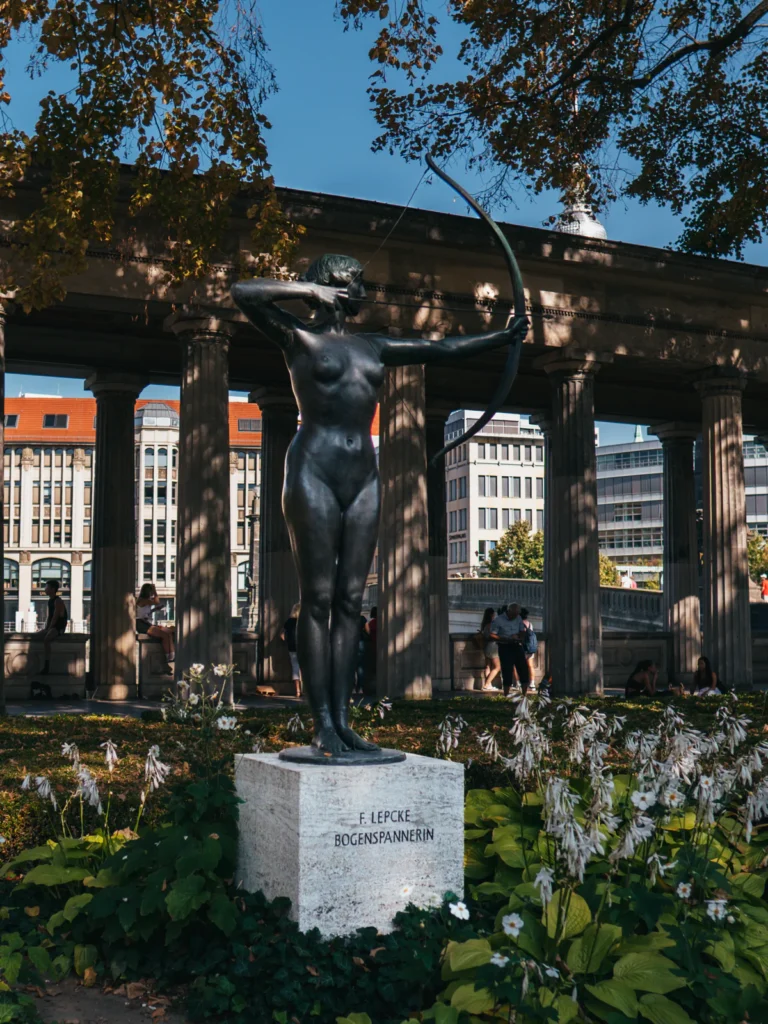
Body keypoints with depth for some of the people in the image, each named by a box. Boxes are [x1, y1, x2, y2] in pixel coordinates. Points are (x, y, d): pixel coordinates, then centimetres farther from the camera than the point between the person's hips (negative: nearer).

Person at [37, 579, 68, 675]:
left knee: (46, 640, -33)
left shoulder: (58, 601, -15)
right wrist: (45, 628, 4)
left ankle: (47, 666, -34)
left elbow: (55, 617, -19)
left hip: (59, 628, -10)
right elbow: (49, 617, 16)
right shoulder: (50, 601, 13)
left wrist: (48, 629, -17)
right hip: (51, 627, 10)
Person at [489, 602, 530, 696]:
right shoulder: (498, 620, -8)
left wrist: (517, 636, -8)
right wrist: (506, 639, -22)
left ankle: (525, 695, 13)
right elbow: (491, 635, -11)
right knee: (507, 672, -7)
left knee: (524, 669, 2)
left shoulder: (518, 618, 9)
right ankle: (506, 696, 1)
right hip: (505, 647, -5)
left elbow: (523, 632, 15)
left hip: (517, 646, 5)